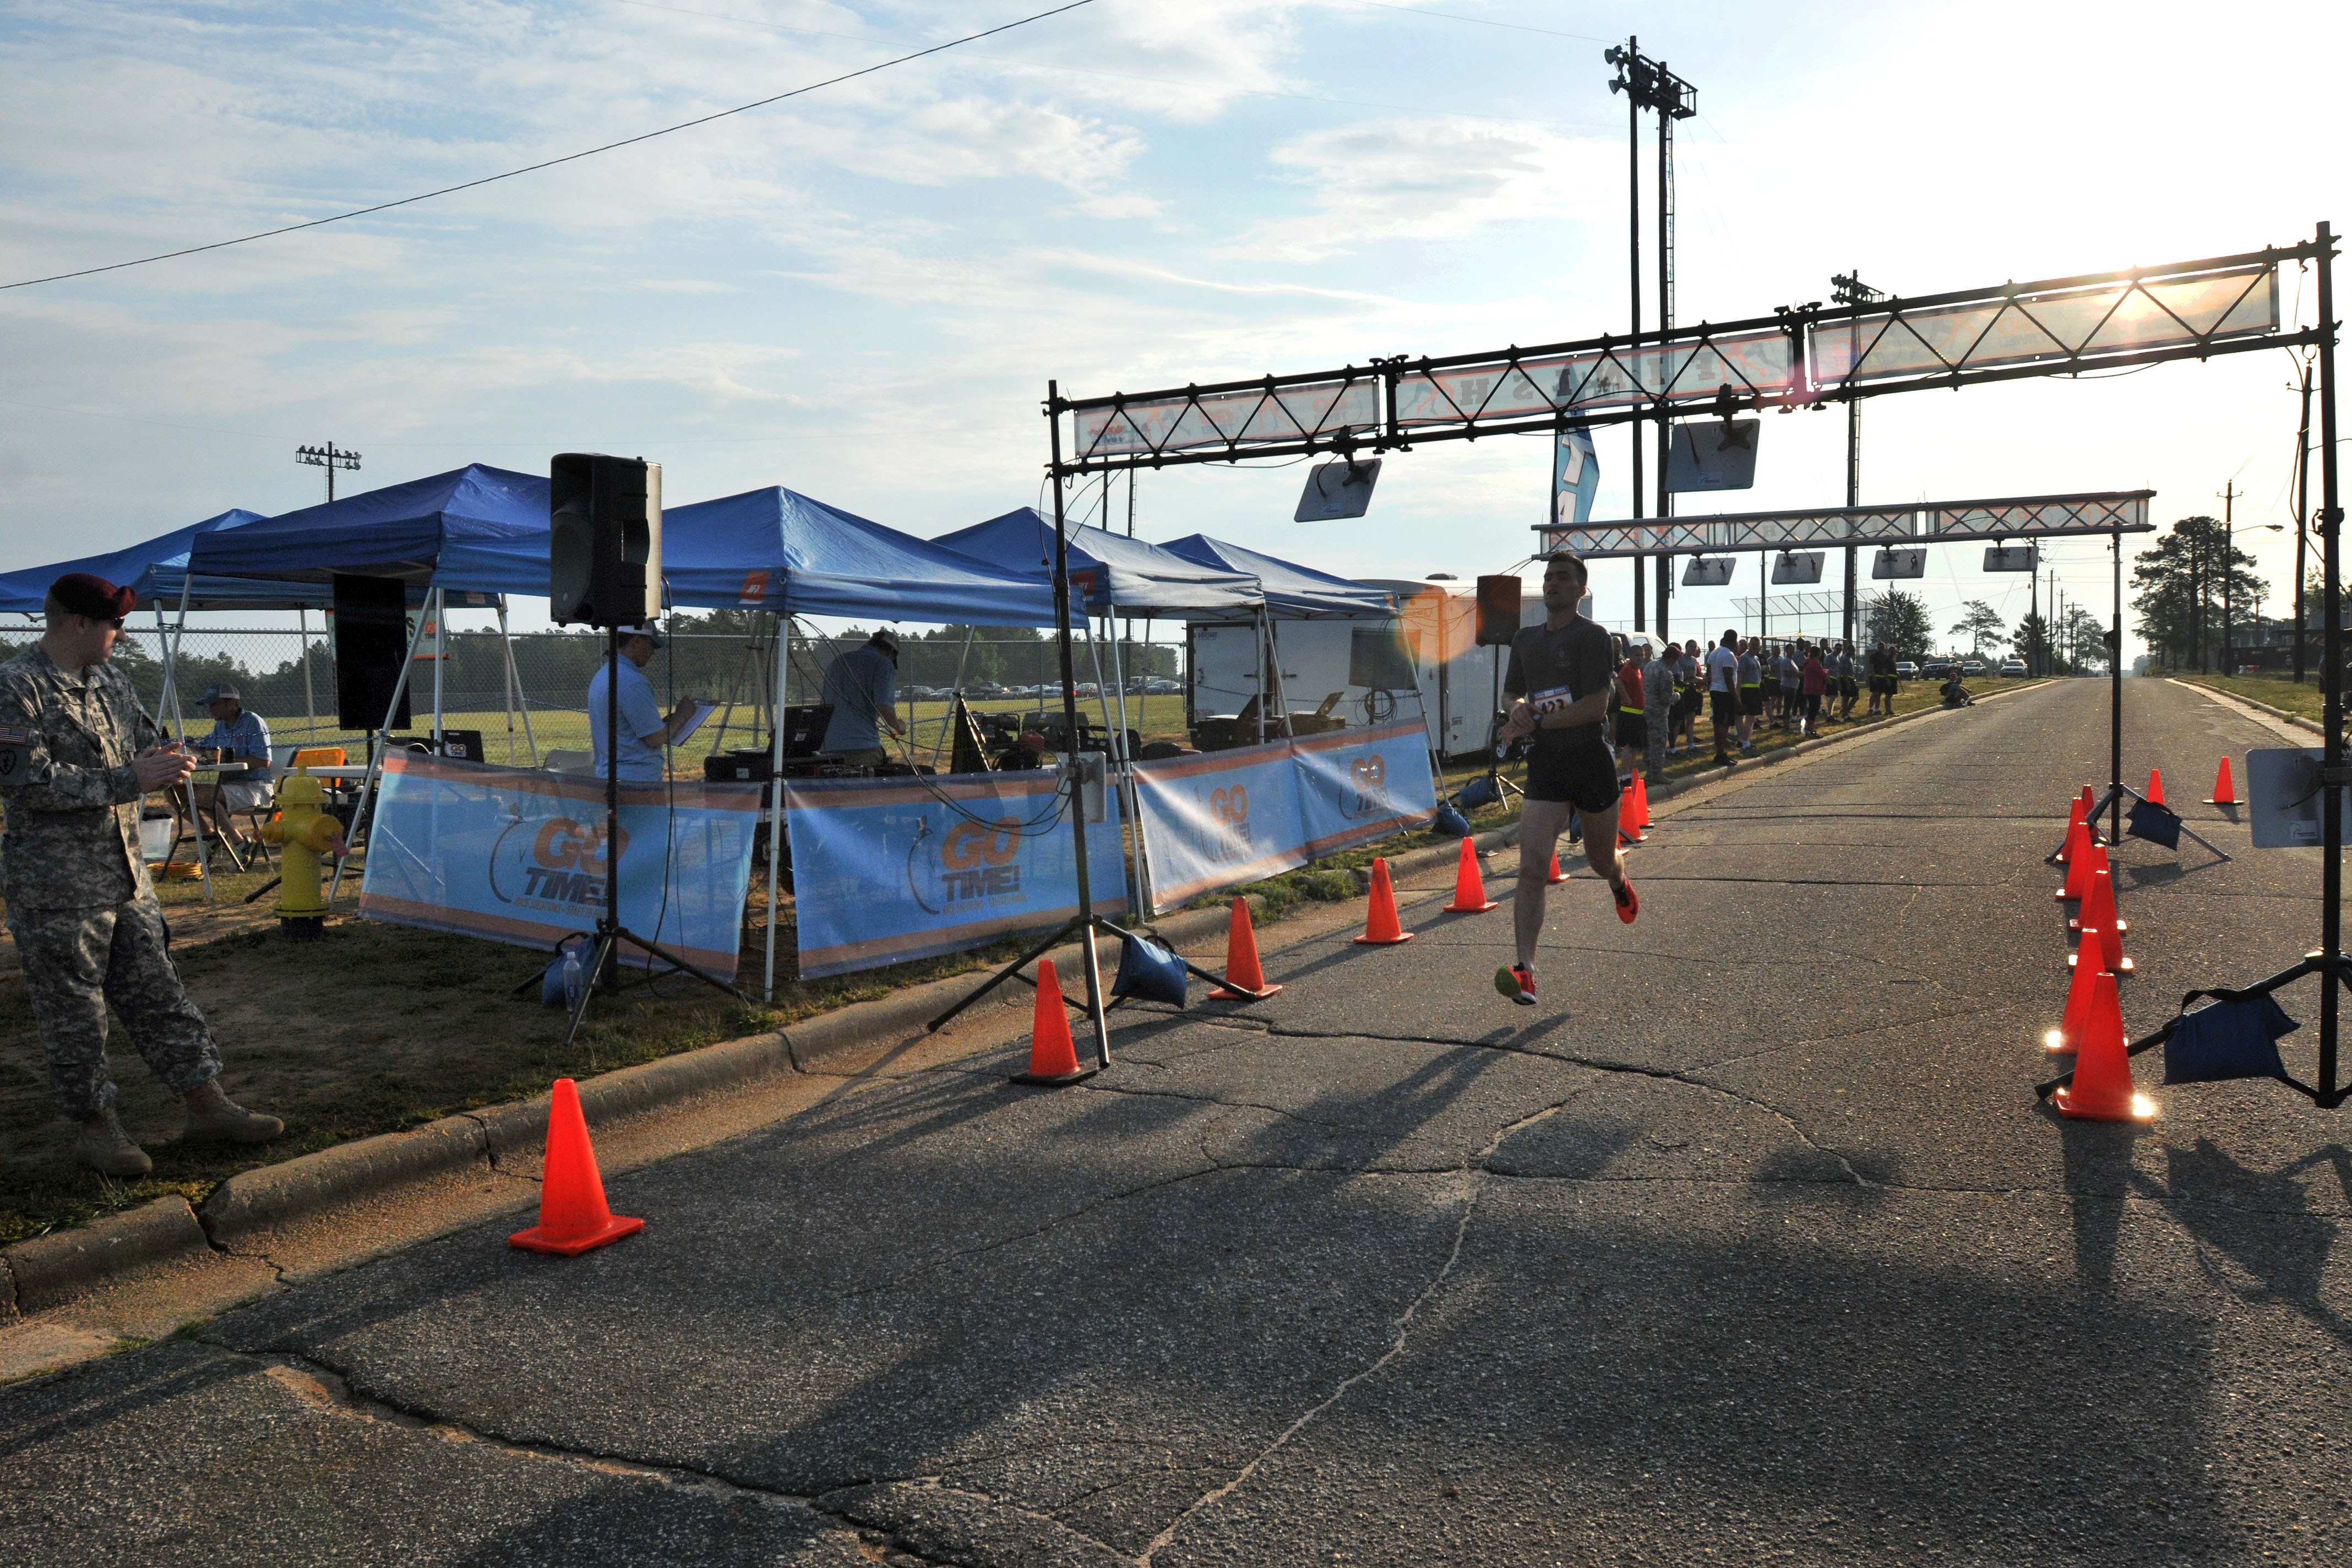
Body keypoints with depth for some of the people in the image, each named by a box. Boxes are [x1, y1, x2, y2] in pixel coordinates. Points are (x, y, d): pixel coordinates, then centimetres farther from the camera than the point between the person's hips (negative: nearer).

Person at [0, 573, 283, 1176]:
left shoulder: (111, 682, 12)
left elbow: (146, 738, 24)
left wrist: (164, 760, 0)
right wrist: (129, 779, -21)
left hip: (126, 875, 7)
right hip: (56, 889, -7)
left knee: (157, 992, 11)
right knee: (74, 1012, 4)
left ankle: (206, 1104, 17)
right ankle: (97, 1127, 15)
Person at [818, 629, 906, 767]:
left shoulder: (838, 662, 21)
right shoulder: (884, 664, -1)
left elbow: (823, 703, 27)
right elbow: (884, 707, -13)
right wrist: (898, 727, 7)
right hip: (863, 747, -6)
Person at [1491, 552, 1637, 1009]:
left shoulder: (1592, 637, -8)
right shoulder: (1525, 640, 12)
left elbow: (1596, 705, -17)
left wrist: (1536, 722, -20)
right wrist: (1520, 711, -3)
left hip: (1591, 763, -3)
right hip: (1545, 767, 3)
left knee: (1601, 862, 16)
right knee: (1532, 869, -13)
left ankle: (1620, 885, 55)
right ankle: (1526, 971, -19)